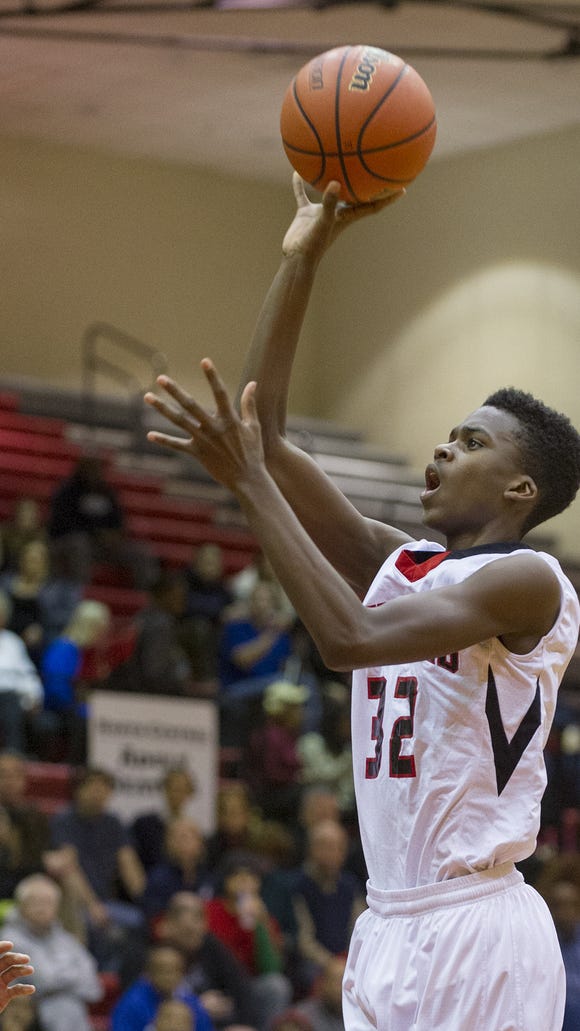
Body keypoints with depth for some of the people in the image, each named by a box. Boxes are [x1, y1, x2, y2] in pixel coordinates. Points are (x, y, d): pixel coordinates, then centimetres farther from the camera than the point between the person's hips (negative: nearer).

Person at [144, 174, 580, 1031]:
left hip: (479, 934, -8)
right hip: (390, 926, 8)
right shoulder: (393, 565, 12)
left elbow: (349, 637, -25)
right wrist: (303, 256, 2)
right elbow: (264, 432, 7)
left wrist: (252, 482, -21)